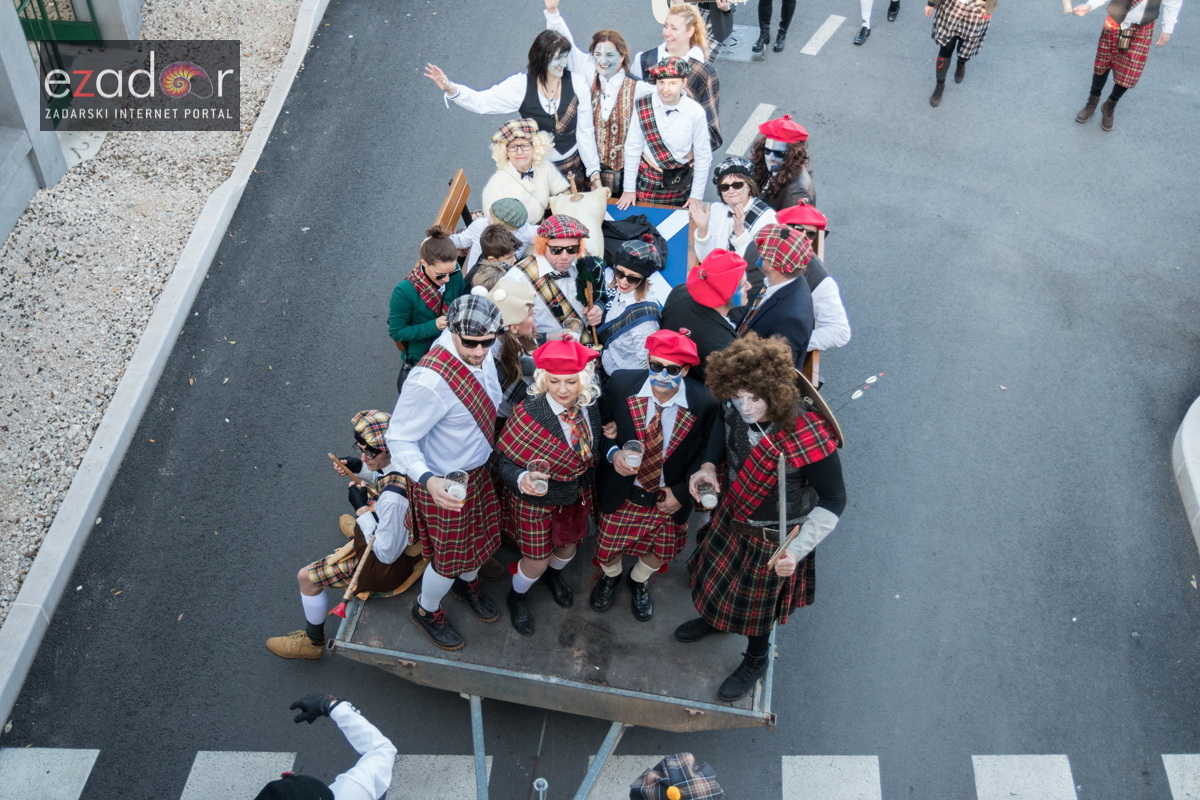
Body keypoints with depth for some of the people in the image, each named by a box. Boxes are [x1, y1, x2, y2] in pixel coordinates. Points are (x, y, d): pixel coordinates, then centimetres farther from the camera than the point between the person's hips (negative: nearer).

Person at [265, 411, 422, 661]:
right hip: (411, 536, 8)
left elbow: (387, 554, -30)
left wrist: (361, 509, -24)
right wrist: (360, 469, -7)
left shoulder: (393, 499, -42)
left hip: (392, 563, -8)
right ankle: (362, 528, 68)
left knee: (307, 577, 1)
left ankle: (313, 642, 27)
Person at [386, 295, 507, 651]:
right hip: (445, 484, -7)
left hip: (478, 469, 7)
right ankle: (426, 611, 47)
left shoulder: (481, 353, -15)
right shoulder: (430, 381, -37)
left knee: (481, 535, 28)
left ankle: (467, 584, 61)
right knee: (450, 557, 15)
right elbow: (400, 438, -29)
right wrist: (427, 480, -41)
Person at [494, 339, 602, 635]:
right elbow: (505, 462, -25)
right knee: (536, 562, 11)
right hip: (537, 499, -5)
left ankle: (555, 575, 64)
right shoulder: (528, 413, -31)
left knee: (569, 544, 28)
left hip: (578, 494, 5)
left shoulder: (590, 404, -17)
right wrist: (522, 480, -44)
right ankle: (516, 597, 46)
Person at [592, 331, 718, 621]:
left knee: (661, 551, 24)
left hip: (670, 498, 0)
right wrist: (612, 452, -22)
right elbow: (601, 424, -3)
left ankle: (639, 582, 59)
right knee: (609, 546, 21)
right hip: (623, 492, 0)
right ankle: (610, 577, 58)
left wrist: (682, 492, -12)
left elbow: (706, 452, -7)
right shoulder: (621, 384, -22)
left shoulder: (704, 402, -24)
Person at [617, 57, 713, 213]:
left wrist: (697, 195, -3)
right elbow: (632, 149, -5)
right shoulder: (642, 107, -13)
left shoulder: (695, 112, -13)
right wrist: (629, 188, -1)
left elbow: (703, 156, -5)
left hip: (680, 184, 0)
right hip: (647, 180, 0)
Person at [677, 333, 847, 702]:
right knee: (718, 573, 30)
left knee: (759, 602, 20)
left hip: (774, 536, -5)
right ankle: (714, 618, 65)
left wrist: (798, 550, -31)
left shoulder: (811, 439, -38)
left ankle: (755, 660, 52)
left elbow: (833, 501, -23)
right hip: (731, 514, 5)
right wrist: (708, 465, -12)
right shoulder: (737, 410, -24)